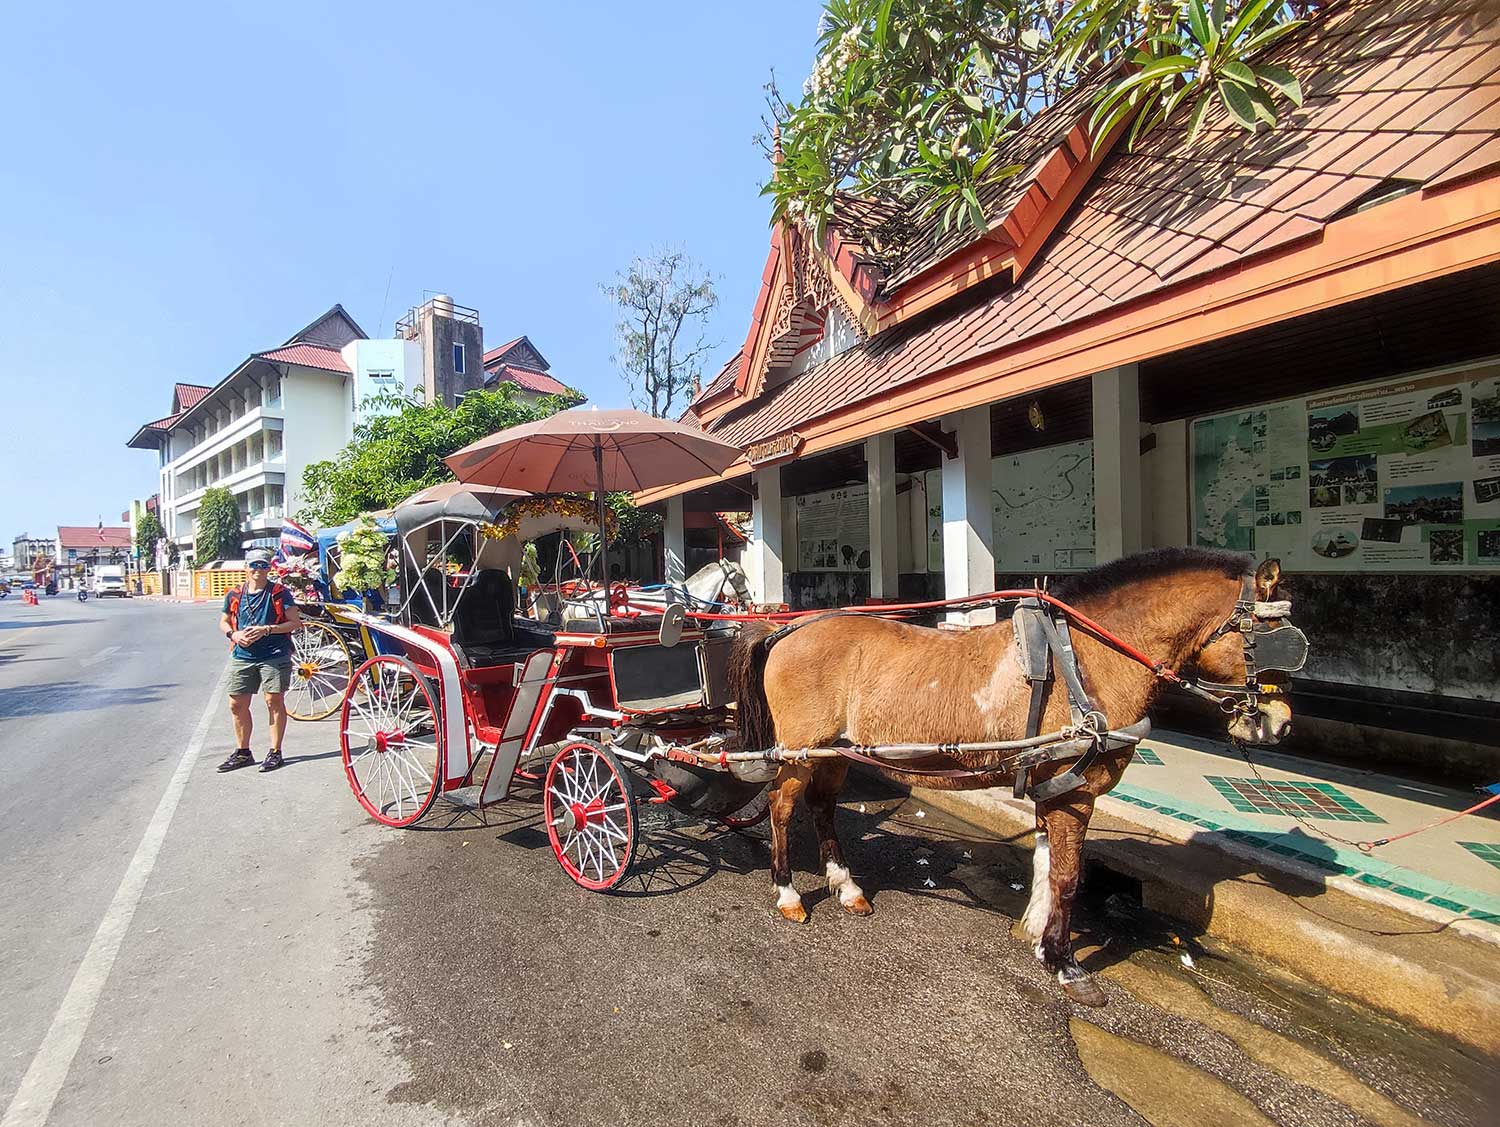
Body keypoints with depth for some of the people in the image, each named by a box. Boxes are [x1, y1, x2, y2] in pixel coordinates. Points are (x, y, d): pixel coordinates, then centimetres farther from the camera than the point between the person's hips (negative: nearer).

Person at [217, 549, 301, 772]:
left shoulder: (279, 593, -3)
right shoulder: (235, 595, 9)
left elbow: (295, 622, -6)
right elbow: (223, 622, 19)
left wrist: (267, 630, -17)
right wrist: (233, 634, -3)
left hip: (275, 655, -5)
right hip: (242, 656, 5)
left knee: (274, 701, 0)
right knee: (237, 704, 9)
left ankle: (275, 752, 11)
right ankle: (243, 752, 25)